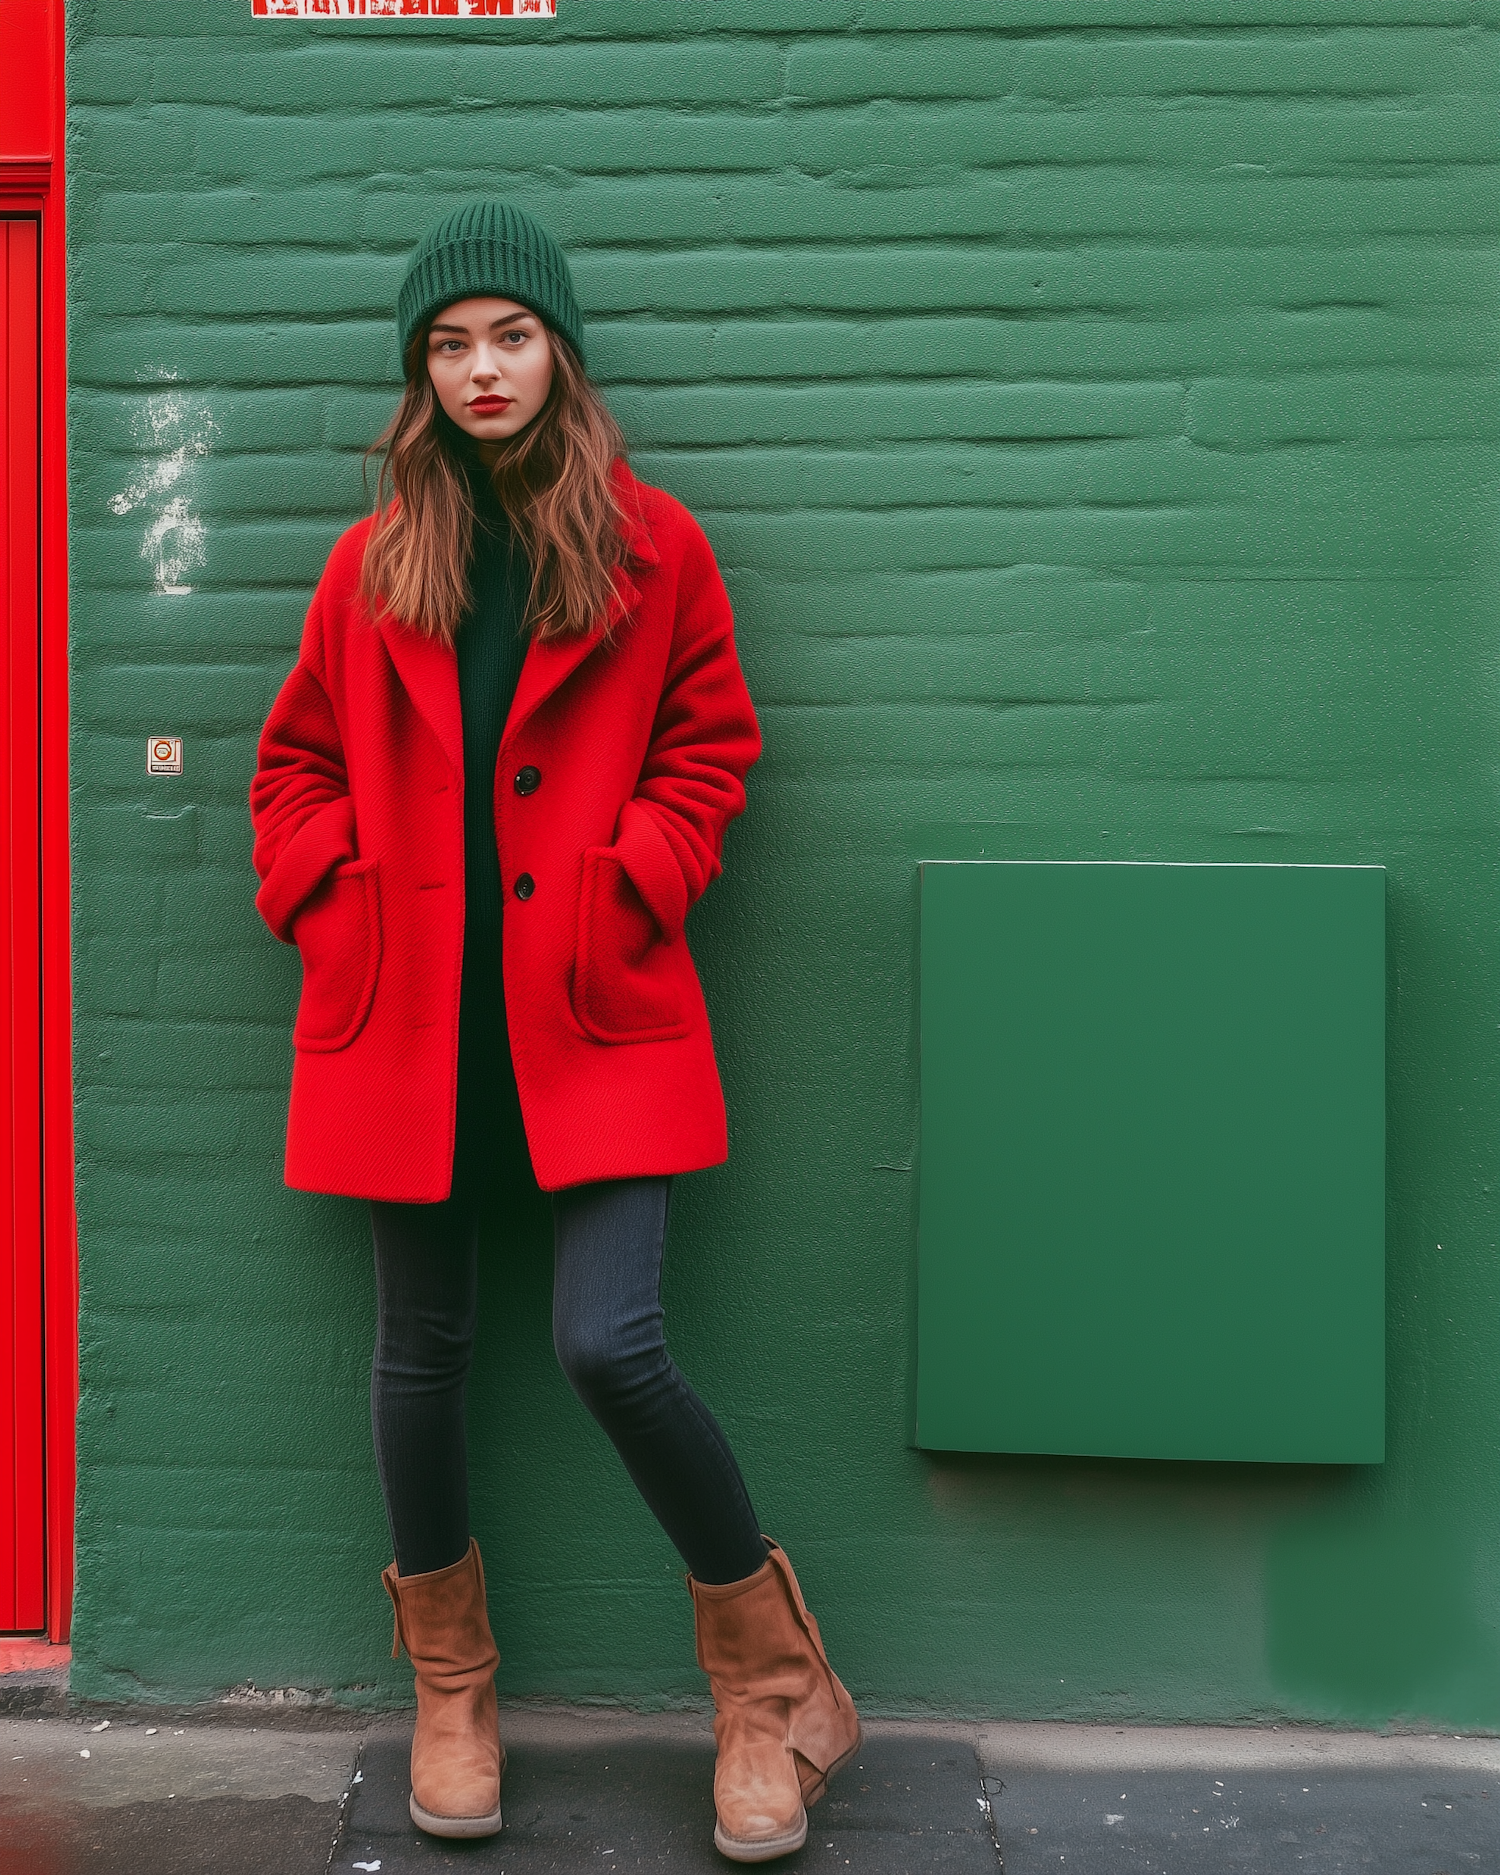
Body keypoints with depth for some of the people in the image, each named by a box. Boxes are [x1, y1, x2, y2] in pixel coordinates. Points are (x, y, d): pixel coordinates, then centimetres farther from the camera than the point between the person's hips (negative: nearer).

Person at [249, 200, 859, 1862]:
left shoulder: (653, 546, 4)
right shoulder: (373, 561, 9)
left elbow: (708, 747, 7)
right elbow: (297, 761, 16)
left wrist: (626, 890, -6)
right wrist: (330, 907, 2)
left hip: (593, 1012, -3)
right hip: (409, 1018, 3)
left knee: (610, 1344, -14)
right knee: (421, 1349, 9)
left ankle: (767, 1668, 12)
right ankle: (450, 1687, 31)